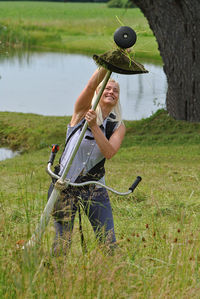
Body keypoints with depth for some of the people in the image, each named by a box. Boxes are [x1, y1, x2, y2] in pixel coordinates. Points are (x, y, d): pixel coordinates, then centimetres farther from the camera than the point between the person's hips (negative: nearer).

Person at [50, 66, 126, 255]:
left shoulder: (118, 126, 6)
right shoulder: (82, 112, 1)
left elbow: (109, 152, -12)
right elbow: (91, 85, -18)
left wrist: (94, 126, -20)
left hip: (95, 188, 2)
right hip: (66, 185, -2)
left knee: (109, 244, -2)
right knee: (61, 248, -4)